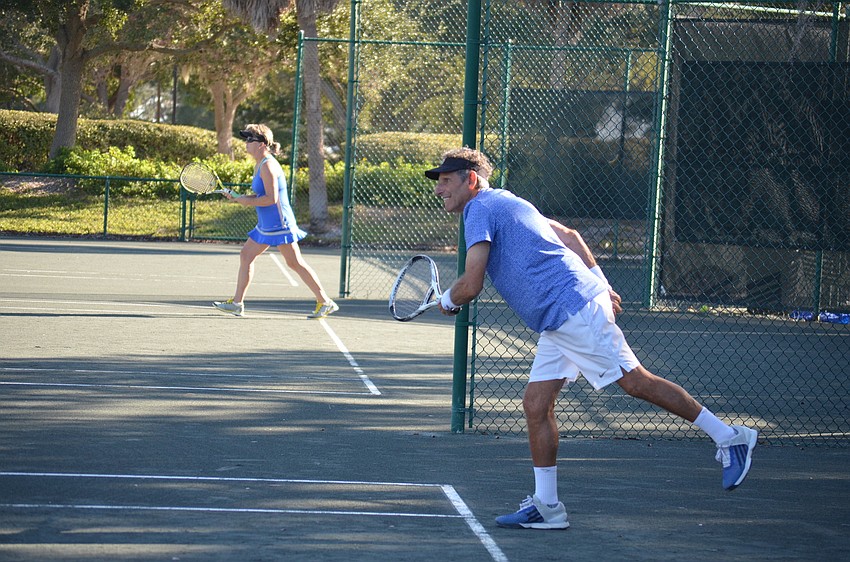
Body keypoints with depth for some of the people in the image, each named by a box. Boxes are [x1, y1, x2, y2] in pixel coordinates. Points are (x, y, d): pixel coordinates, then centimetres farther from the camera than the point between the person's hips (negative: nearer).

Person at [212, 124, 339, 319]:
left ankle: (325, 302, -5)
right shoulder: (259, 165, 14)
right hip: (266, 225, 10)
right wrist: (238, 198, 7)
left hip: (279, 224, -10)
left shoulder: (268, 166, -17)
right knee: (246, 256, 10)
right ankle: (237, 303, 15)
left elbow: (271, 198, -23)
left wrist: (247, 200, -13)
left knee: (295, 263, -8)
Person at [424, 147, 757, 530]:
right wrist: (600, 283, 28)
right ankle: (546, 506, 4)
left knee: (636, 381, -7)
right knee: (536, 405, 4)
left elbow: (471, 285, -17)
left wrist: (448, 299, 5)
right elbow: (567, 234, 28)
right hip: (558, 323, 10)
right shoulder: (505, 204, 22)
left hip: (573, 309, -10)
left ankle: (728, 437, -1)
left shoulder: (480, 209, -9)